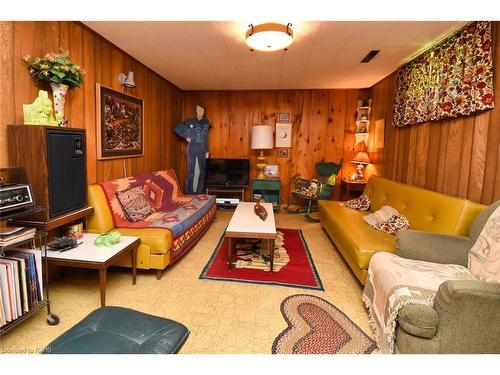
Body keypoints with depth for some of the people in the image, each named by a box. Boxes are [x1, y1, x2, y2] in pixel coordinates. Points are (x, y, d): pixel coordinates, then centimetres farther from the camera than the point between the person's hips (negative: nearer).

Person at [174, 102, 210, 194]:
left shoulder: (206, 122, 7)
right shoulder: (190, 121, -3)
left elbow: (206, 138, 11)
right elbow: (176, 128, 0)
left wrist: (207, 151, 8)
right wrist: (186, 137, -6)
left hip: (202, 149, 3)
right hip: (192, 148, -3)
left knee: (202, 171, 7)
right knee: (191, 171, -3)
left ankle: (200, 191, 19)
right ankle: (189, 192, 4)